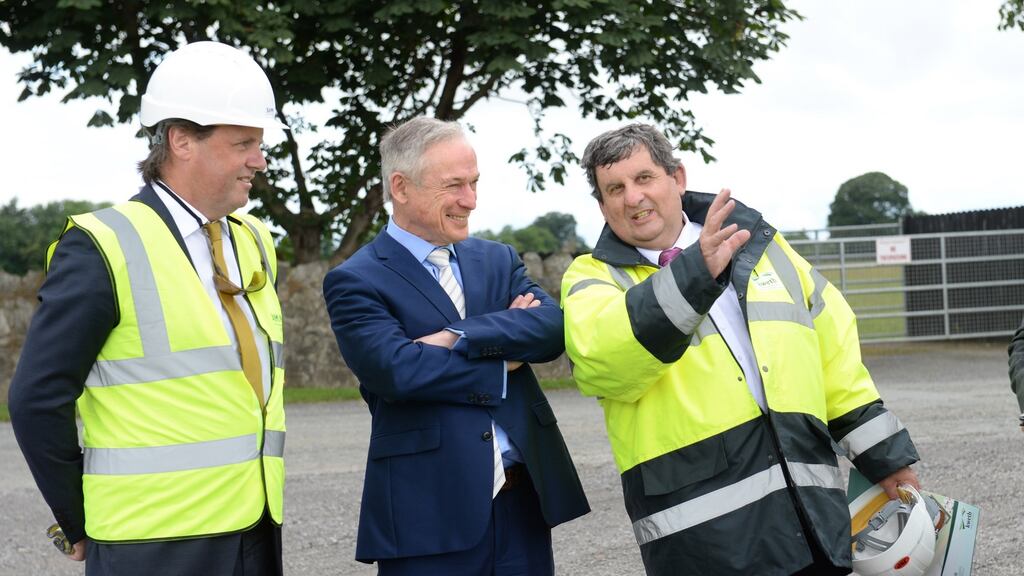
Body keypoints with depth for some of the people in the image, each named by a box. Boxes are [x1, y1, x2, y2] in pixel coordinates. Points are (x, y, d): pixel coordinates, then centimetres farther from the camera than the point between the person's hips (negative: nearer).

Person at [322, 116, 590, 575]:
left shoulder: (497, 259, 13)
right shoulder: (355, 281, -3)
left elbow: (553, 328, -3)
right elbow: (394, 369, -18)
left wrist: (459, 338, -16)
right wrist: (502, 362, -8)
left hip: (524, 498, 5)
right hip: (428, 511, -5)